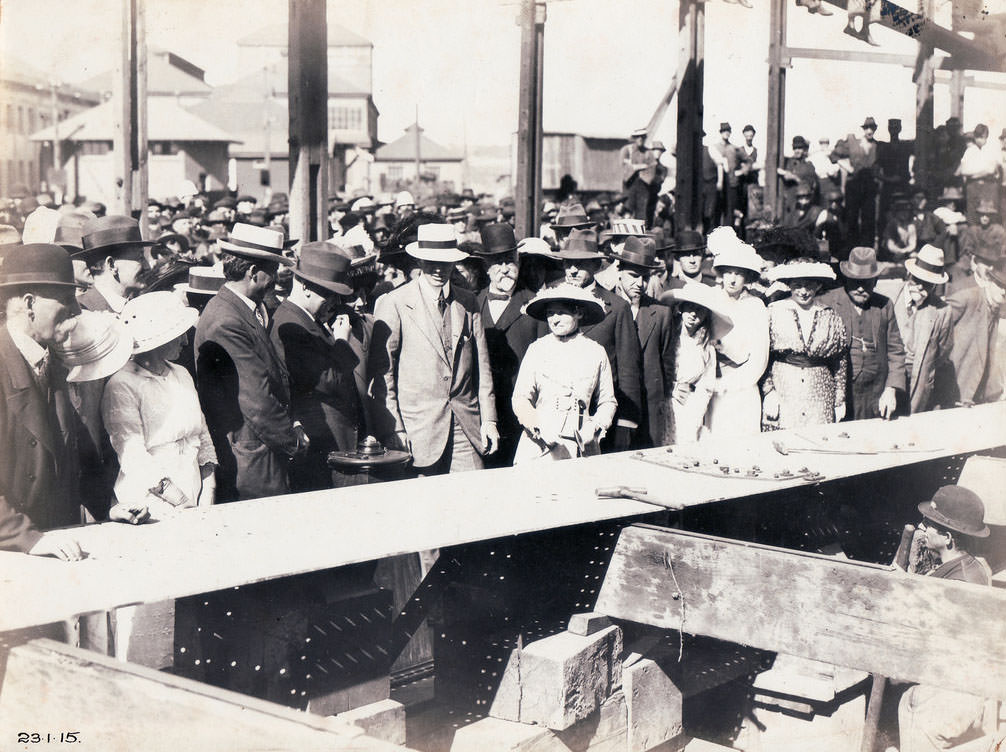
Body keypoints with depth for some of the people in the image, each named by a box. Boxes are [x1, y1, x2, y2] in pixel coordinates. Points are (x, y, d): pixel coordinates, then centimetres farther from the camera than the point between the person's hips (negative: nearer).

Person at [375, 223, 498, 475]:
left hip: (467, 428, 4)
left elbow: (482, 364, 14)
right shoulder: (393, 304, -3)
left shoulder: (468, 302, 11)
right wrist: (395, 429, -7)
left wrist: (488, 419, 9)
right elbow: (383, 372, -3)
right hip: (418, 428, -3)